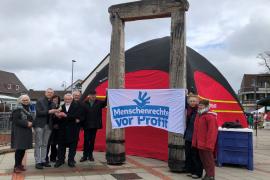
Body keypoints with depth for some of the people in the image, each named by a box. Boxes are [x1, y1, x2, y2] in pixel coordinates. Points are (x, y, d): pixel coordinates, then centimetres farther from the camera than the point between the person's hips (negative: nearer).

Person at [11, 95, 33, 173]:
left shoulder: (28, 109, 15)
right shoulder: (18, 109, -10)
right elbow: (15, 120, -18)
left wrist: (30, 123, 3)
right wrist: (26, 124, -19)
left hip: (26, 132, 8)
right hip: (19, 131, -8)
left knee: (23, 148, 9)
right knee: (19, 148, -7)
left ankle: (19, 164, 20)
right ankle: (16, 166, 1)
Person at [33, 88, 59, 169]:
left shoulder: (52, 103, 13)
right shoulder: (40, 101, -3)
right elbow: (39, 112, -14)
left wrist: (56, 113, -6)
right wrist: (49, 111, -22)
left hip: (48, 125, 6)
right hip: (40, 125, -5)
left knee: (45, 144, 10)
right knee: (38, 144, -2)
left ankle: (43, 160, 16)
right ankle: (38, 162, 1)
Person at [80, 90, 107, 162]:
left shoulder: (99, 103, 4)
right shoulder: (84, 103, -5)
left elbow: (106, 103, -8)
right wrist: (82, 124, -11)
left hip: (95, 125, 2)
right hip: (87, 125, -2)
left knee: (92, 140, 10)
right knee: (86, 140, 2)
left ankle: (90, 155, 20)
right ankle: (85, 155, 11)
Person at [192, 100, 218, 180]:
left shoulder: (210, 116, -14)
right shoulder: (198, 115, 16)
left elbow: (212, 131, -19)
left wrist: (209, 144, -22)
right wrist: (194, 141, 17)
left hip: (206, 144, -9)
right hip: (200, 143, 9)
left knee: (208, 159, -2)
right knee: (203, 159, 16)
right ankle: (207, 173, 28)